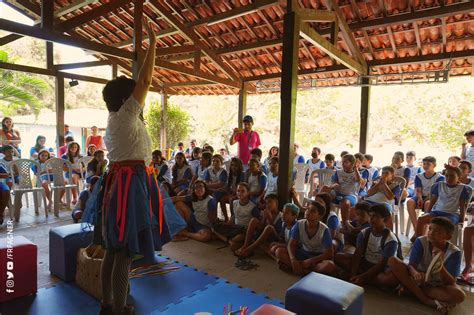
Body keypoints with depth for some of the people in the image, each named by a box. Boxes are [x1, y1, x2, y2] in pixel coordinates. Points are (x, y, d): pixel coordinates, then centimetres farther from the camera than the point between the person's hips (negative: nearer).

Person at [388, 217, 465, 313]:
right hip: (418, 279, 1)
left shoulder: (454, 252, -15)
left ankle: (411, 289, -21)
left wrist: (440, 264, -38)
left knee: (459, 295, -33)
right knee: (393, 260, -25)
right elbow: (411, 265, -19)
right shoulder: (421, 242, -13)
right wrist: (415, 273, -43)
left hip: (439, 286, -1)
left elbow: (451, 282, -21)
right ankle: (427, 300, -23)